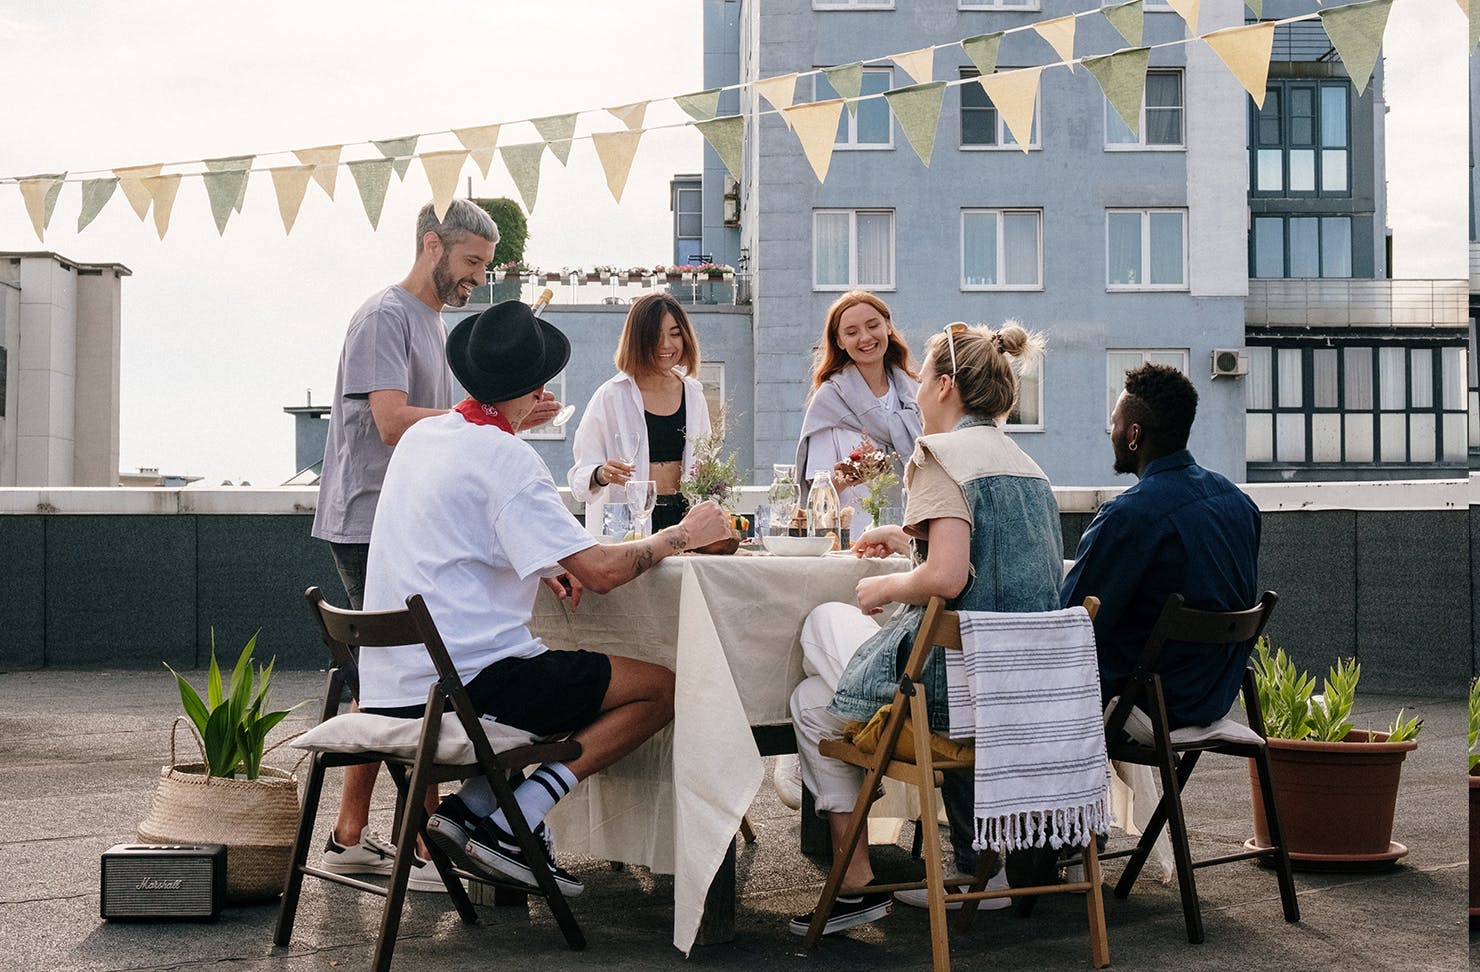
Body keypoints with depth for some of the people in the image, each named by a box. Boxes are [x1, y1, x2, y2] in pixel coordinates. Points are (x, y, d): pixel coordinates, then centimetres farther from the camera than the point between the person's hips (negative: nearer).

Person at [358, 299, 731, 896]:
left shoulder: (423, 436, 12)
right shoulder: (503, 458, -15)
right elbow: (600, 572, -19)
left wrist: (549, 565, 14)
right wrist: (682, 534, -2)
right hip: (463, 681, -9)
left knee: (564, 680, 30)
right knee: (661, 688, -4)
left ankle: (468, 806, 11)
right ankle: (511, 824, -8)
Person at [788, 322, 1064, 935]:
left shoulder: (942, 454, -12)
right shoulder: (1025, 465, 13)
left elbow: (946, 579, -25)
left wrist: (885, 588, -7)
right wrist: (912, 539, 29)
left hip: (953, 679, -8)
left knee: (813, 704, 14)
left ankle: (857, 884, 12)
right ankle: (980, 867, 28)